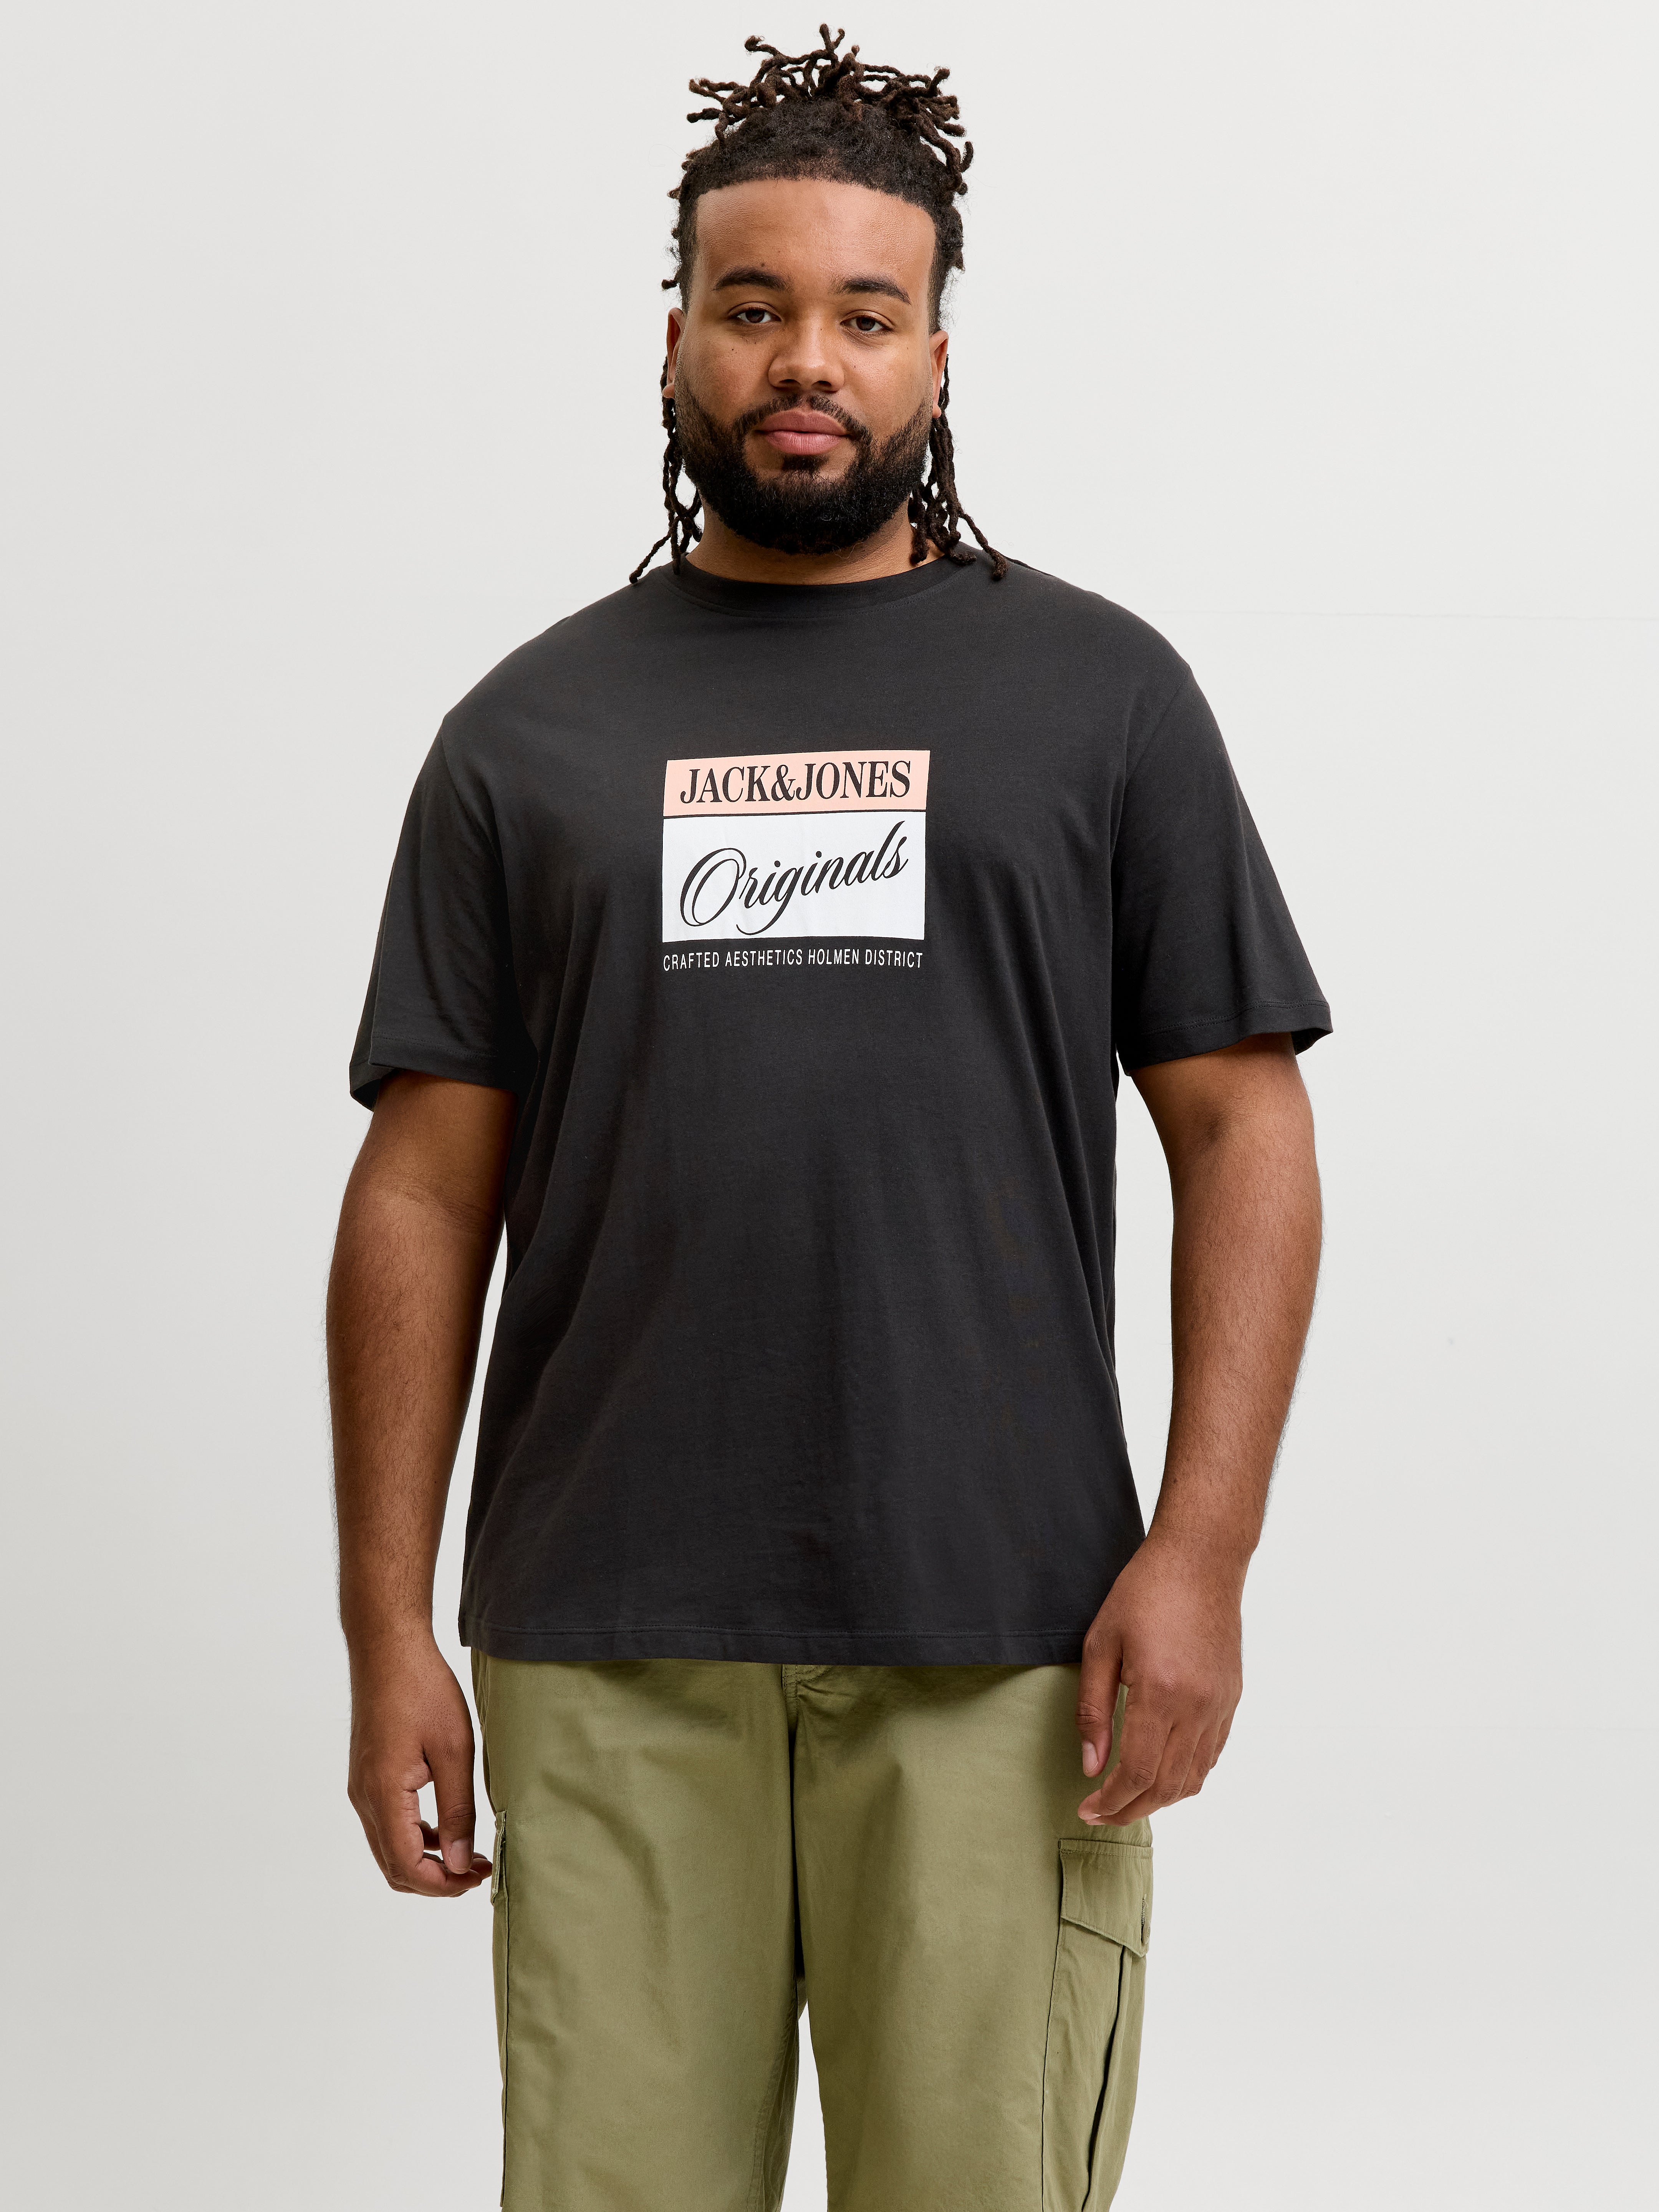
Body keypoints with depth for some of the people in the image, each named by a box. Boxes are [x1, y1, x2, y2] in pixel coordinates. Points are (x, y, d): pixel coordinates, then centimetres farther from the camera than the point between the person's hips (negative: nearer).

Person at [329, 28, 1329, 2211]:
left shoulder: (1101, 694, 8)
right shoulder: (533, 727, 10)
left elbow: (1244, 1135, 4)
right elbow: (426, 1195, 8)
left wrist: (1201, 1554, -6)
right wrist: (388, 1633, 2)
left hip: (996, 1644, -1)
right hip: (606, 1658, 1)